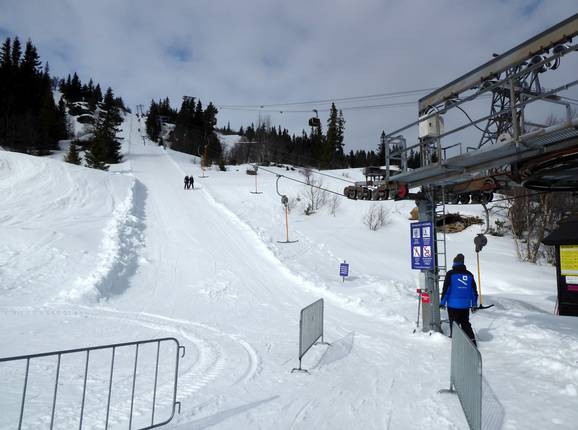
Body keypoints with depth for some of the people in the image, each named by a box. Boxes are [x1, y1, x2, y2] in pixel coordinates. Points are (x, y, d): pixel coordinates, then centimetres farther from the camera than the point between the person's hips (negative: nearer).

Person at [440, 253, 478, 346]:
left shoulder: (450, 274, -8)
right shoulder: (469, 274, 5)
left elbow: (446, 289, -9)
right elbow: (474, 290, 10)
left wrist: (442, 302, -2)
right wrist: (474, 304, 18)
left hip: (453, 304, -4)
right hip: (465, 305, 4)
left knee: (454, 324, 6)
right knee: (465, 323, 17)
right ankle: (472, 340, 10)